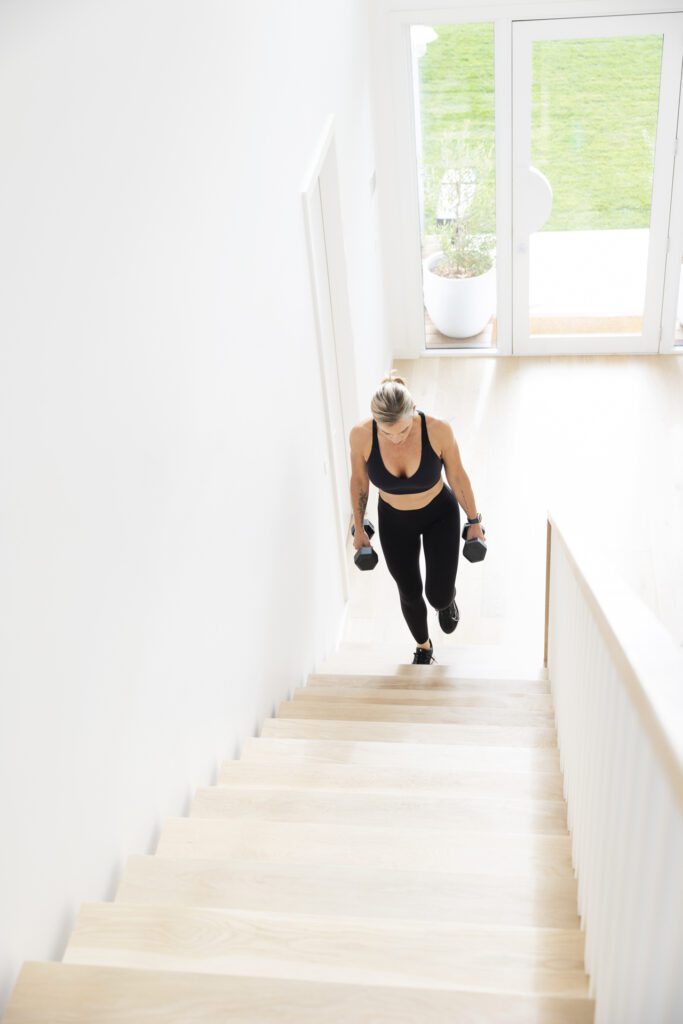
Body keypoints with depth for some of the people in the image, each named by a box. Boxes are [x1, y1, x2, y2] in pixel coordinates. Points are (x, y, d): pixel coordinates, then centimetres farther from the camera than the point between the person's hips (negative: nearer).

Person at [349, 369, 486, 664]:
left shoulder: (438, 429, -33)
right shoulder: (361, 435, -29)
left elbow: (457, 475, -15)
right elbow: (359, 480, -9)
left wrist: (474, 522, -3)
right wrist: (358, 528, 2)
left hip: (440, 515, -1)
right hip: (394, 521, 1)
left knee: (439, 597, -2)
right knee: (410, 594, 16)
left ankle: (448, 600, 38)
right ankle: (423, 646, 48)